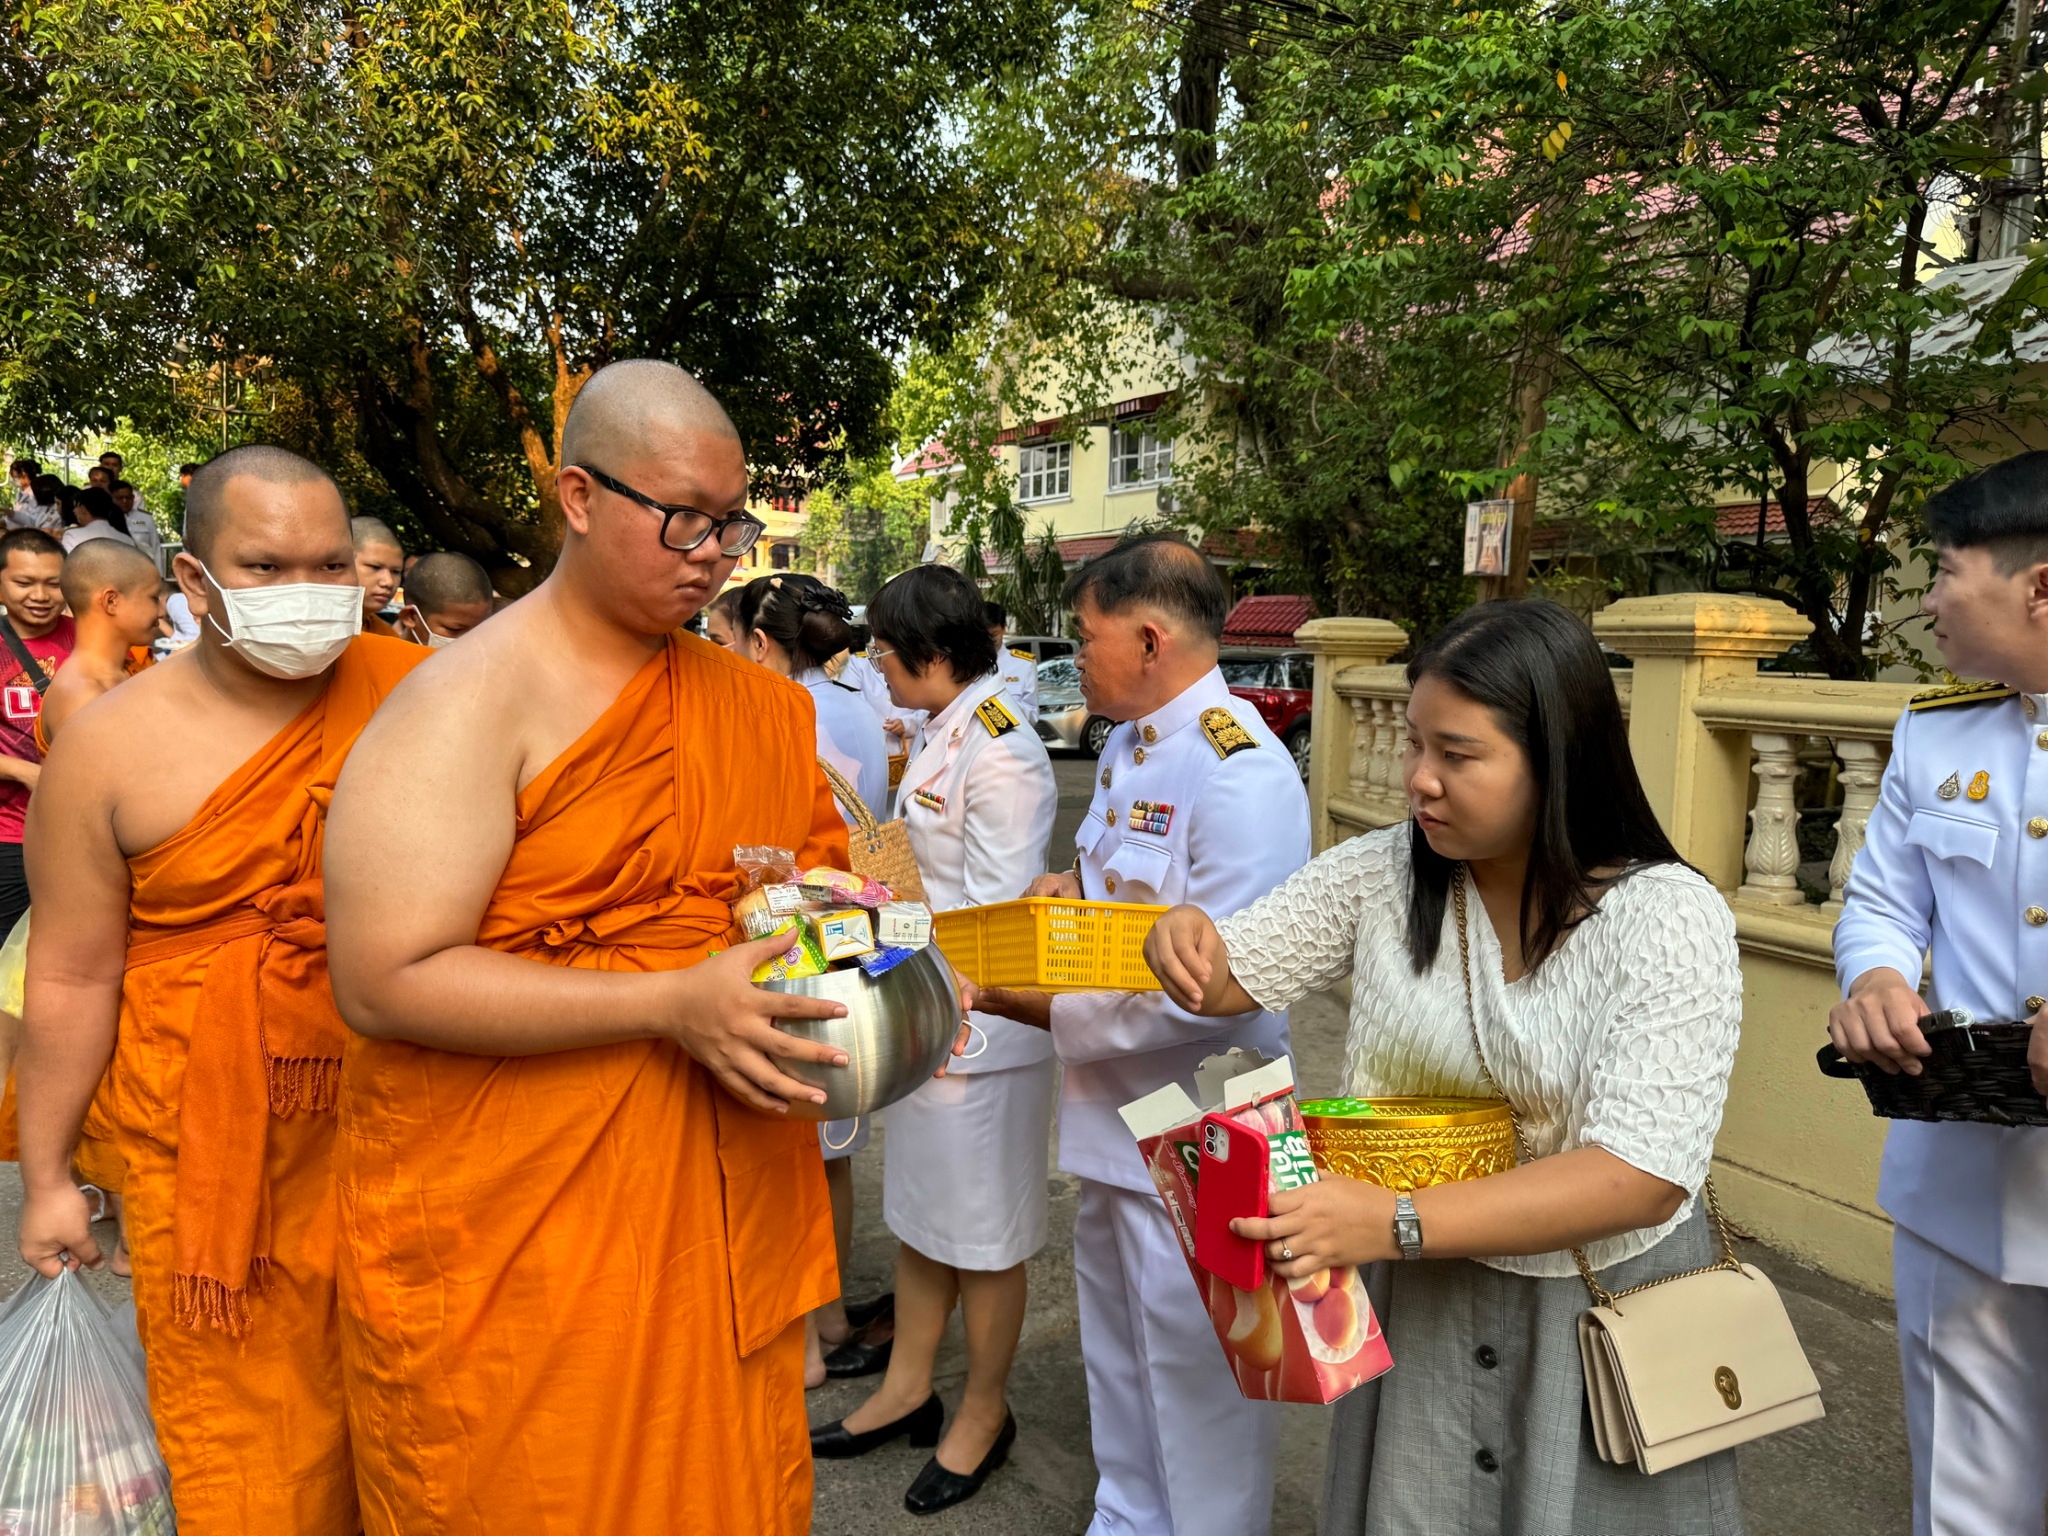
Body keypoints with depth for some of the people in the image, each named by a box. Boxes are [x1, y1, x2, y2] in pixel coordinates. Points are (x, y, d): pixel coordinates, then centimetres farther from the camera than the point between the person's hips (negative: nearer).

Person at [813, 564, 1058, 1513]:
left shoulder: (999, 751, -22)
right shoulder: (941, 733, 7)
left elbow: (996, 912, -22)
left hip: (982, 1020, -9)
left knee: (982, 1235, 10)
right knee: (919, 1213, 22)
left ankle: (983, 1413, 31)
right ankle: (908, 1389, 40)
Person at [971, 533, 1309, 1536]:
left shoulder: (1244, 776, -24)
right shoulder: (1126, 746, 7)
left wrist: (1042, 1007, -22)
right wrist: (1074, 887, -1)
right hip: (1112, 1111, 10)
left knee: (1196, 1374, 8)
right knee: (1116, 1350, 26)